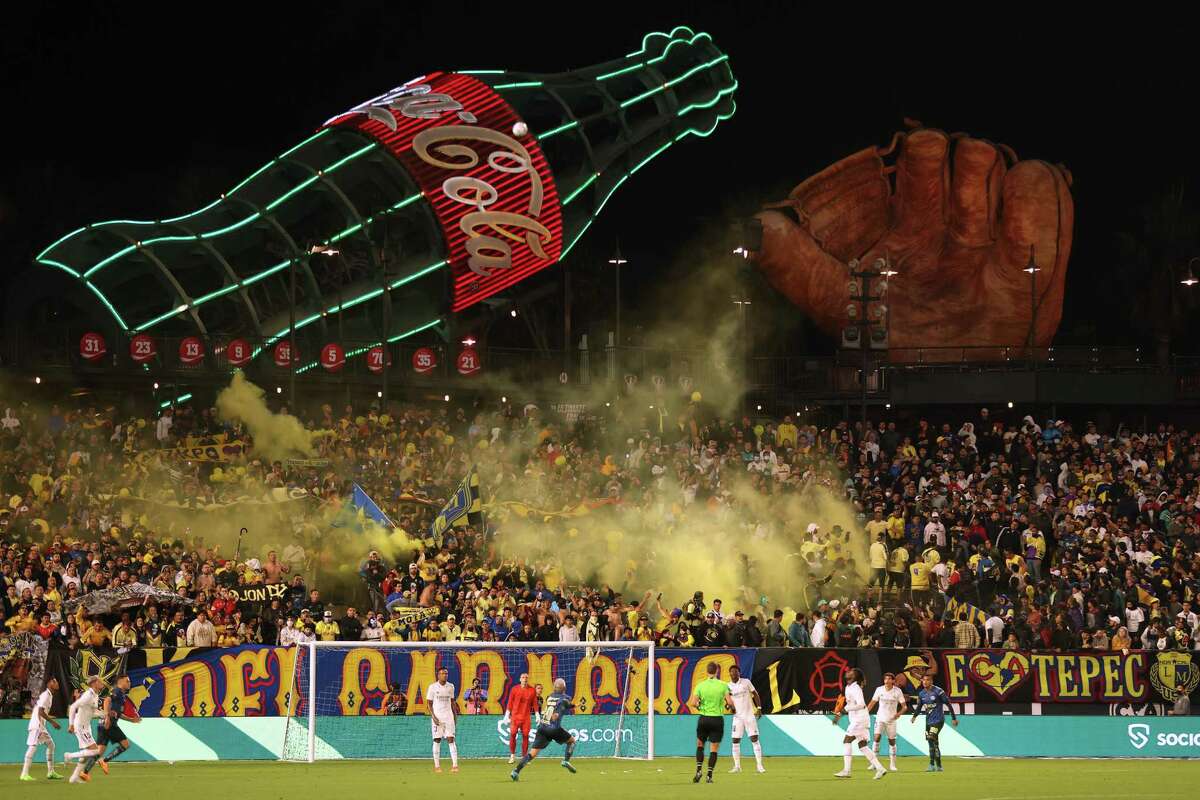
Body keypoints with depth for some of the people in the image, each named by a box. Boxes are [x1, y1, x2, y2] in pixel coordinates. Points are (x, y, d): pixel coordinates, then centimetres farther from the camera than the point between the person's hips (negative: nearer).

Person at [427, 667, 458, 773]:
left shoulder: (450, 686, 8)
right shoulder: (433, 687, -2)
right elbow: (429, 703, -2)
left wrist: (455, 715, 10)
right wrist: (433, 717, -12)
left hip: (448, 716, 2)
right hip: (437, 717, -2)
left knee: (451, 739, -5)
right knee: (437, 740, 0)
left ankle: (454, 764, -10)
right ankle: (437, 766, 5)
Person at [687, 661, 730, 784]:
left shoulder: (700, 685, -4)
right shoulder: (723, 685, -6)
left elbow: (692, 703, -9)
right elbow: (729, 701, -11)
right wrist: (726, 705, 12)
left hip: (703, 718, 1)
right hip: (717, 719, -1)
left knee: (700, 745, 19)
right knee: (714, 749, 5)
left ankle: (698, 770, 5)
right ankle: (709, 776, 0)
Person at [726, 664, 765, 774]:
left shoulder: (746, 682, -1)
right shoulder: (728, 687, 3)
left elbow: (755, 694, 6)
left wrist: (758, 708, -3)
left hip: (750, 715, -2)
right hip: (737, 717, 2)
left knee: (754, 739, -5)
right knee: (735, 741, -2)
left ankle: (760, 765, -2)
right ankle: (737, 766, 8)